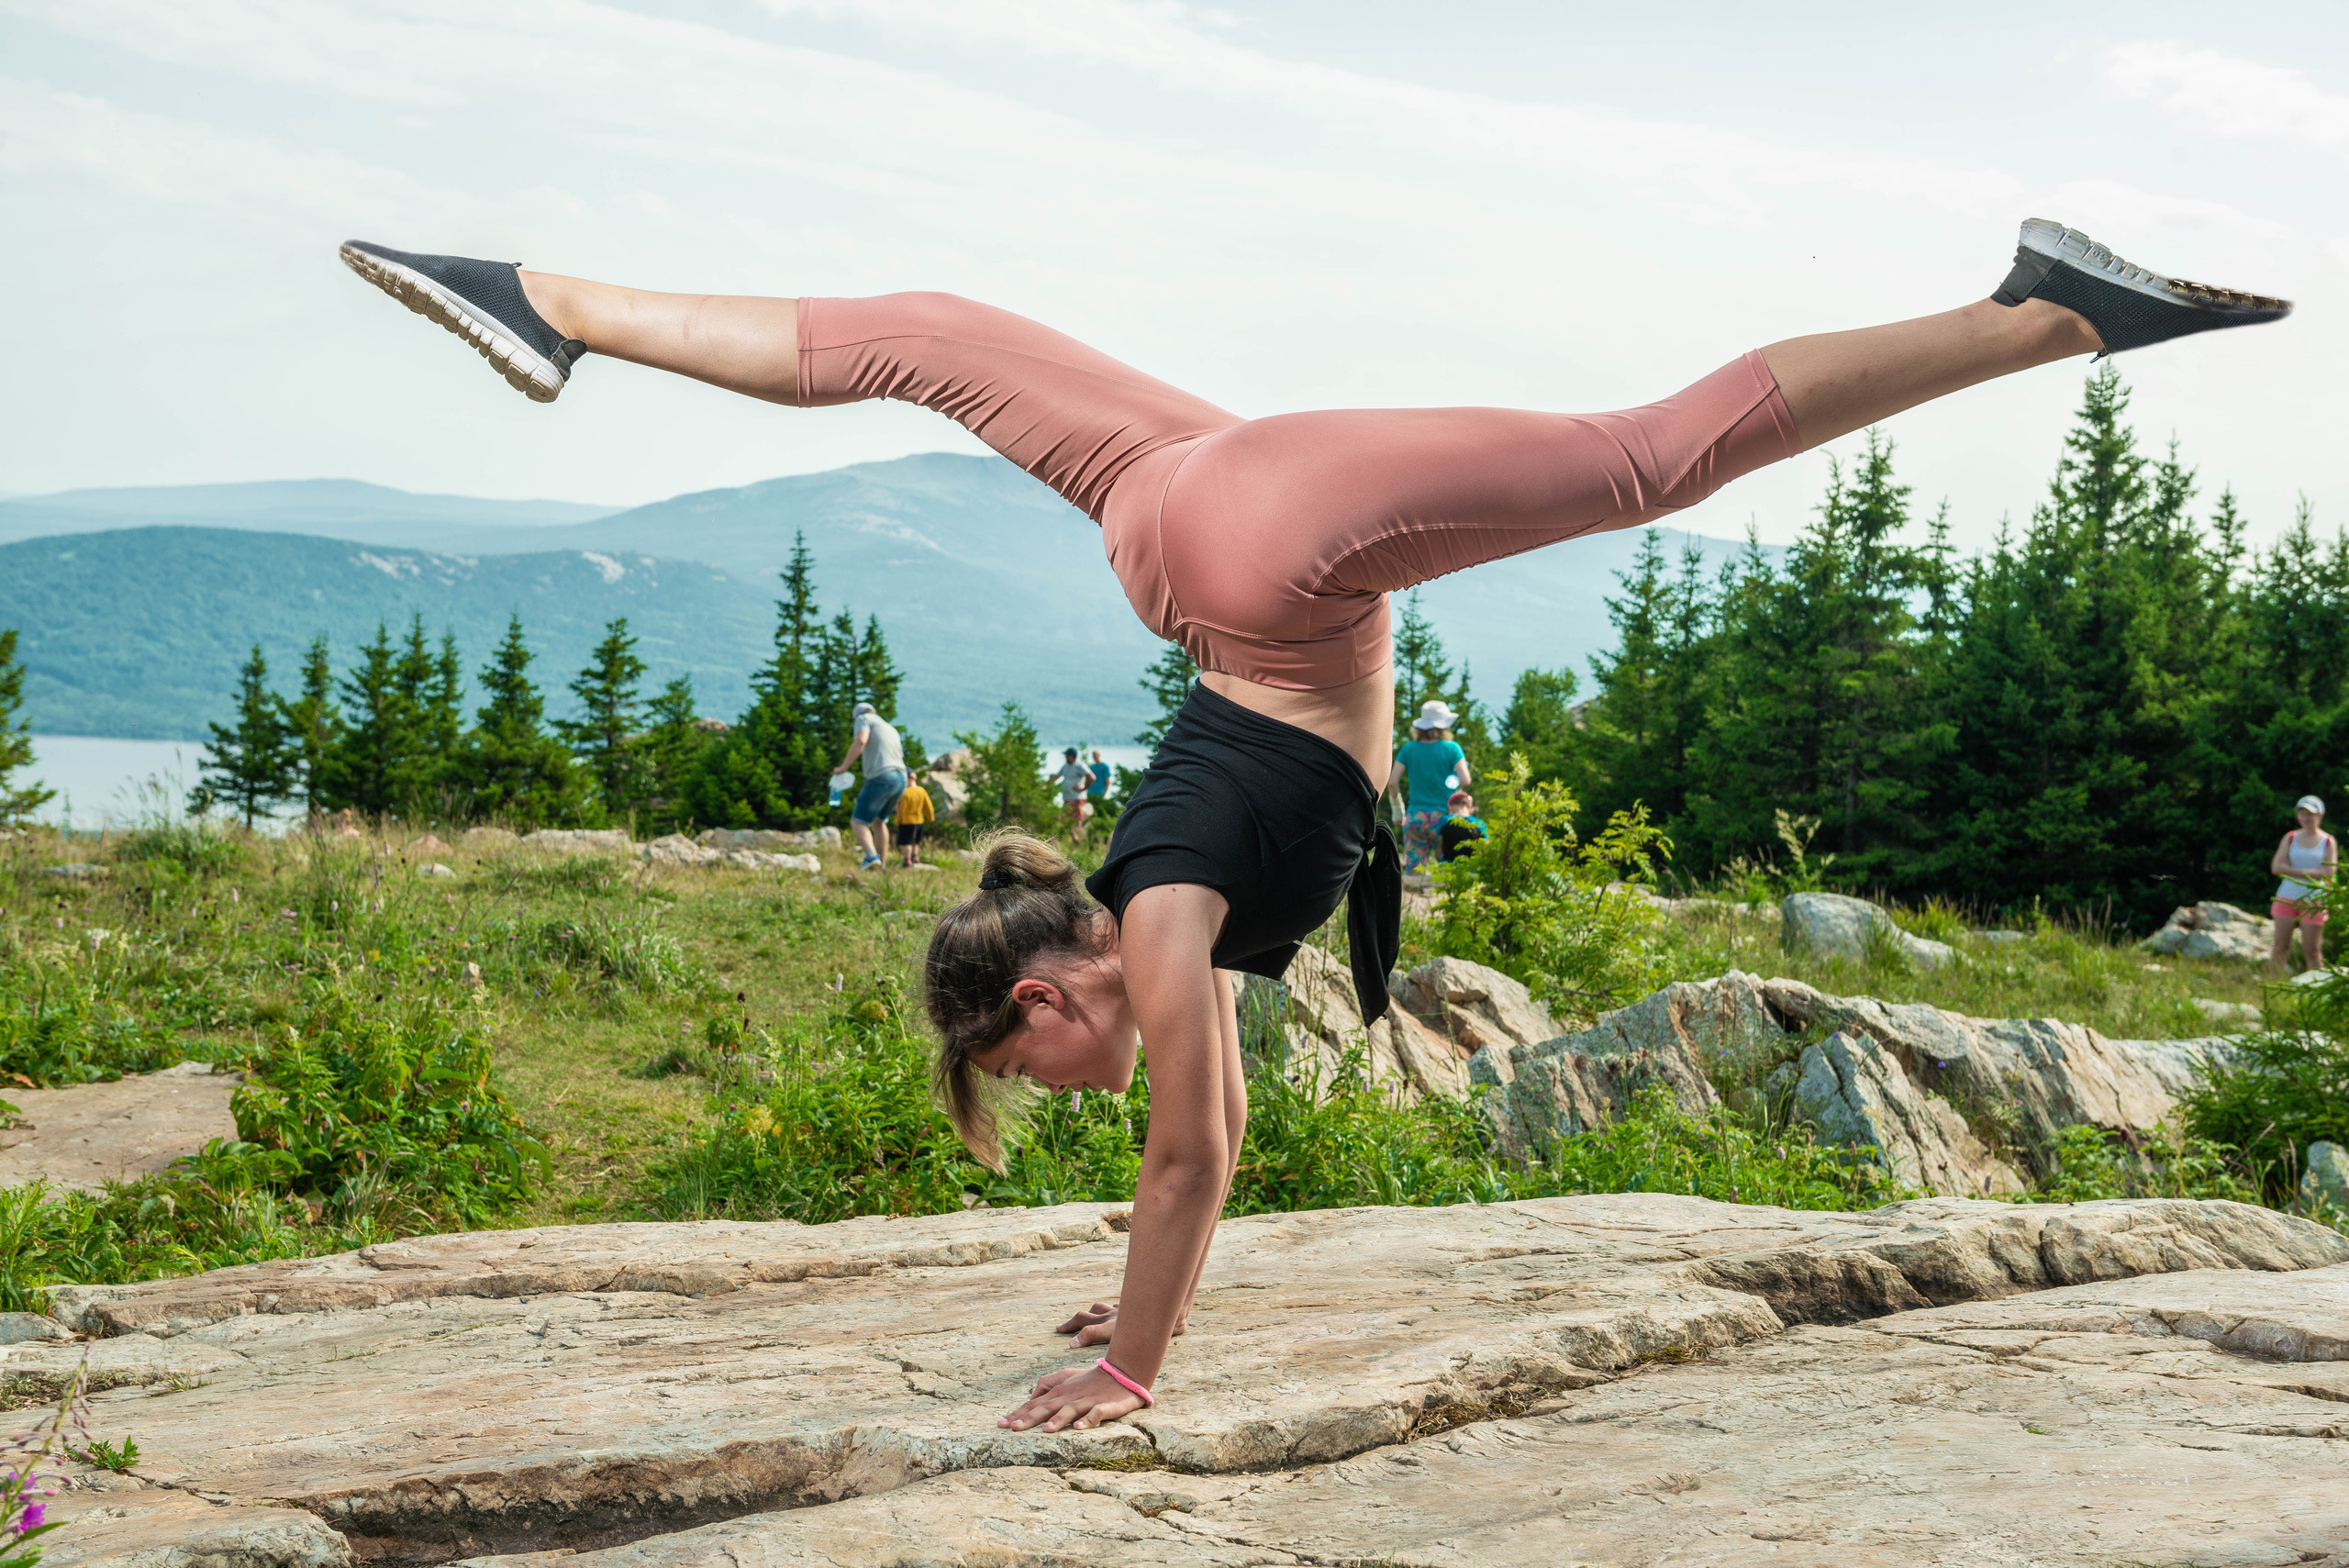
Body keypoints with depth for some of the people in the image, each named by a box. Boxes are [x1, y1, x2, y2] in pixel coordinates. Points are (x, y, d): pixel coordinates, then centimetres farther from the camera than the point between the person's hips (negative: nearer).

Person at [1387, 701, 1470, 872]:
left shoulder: (1408, 749, 3)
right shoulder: (1452, 748, -3)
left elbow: (1392, 782, 0)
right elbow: (1465, 780, -11)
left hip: (1415, 817, 2)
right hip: (1443, 817, -2)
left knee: (1414, 871, -2)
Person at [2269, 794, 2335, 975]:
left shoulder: (2328, 841, 3)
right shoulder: (2290, 838, 8)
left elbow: (2328, 872, -10)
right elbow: (2276, 867, -3)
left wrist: (2292, 871, -11)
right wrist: (2309, 873, -10)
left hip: (2313, 901, -2)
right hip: (2287, 898, 2)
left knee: (2312, 950, -1)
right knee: (2281, 947, -1)